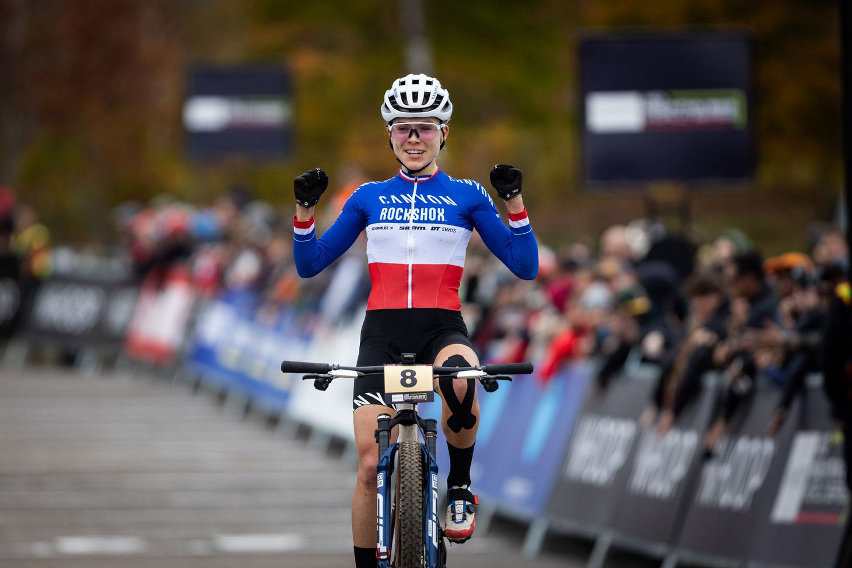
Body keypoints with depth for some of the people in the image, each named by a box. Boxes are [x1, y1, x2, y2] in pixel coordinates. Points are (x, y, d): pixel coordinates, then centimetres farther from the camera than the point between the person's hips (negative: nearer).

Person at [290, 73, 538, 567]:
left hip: (443, 329, -2)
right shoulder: (369, 198, 11)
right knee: (372, 466, -8)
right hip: (382, 333, 2)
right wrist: (305, 209, -4)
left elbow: (526, 267, 2)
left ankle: (460, 488, -14)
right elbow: (310, 264, 11)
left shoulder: (467, 197, 7)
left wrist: (514, 199, -9)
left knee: (459, 382, -39)